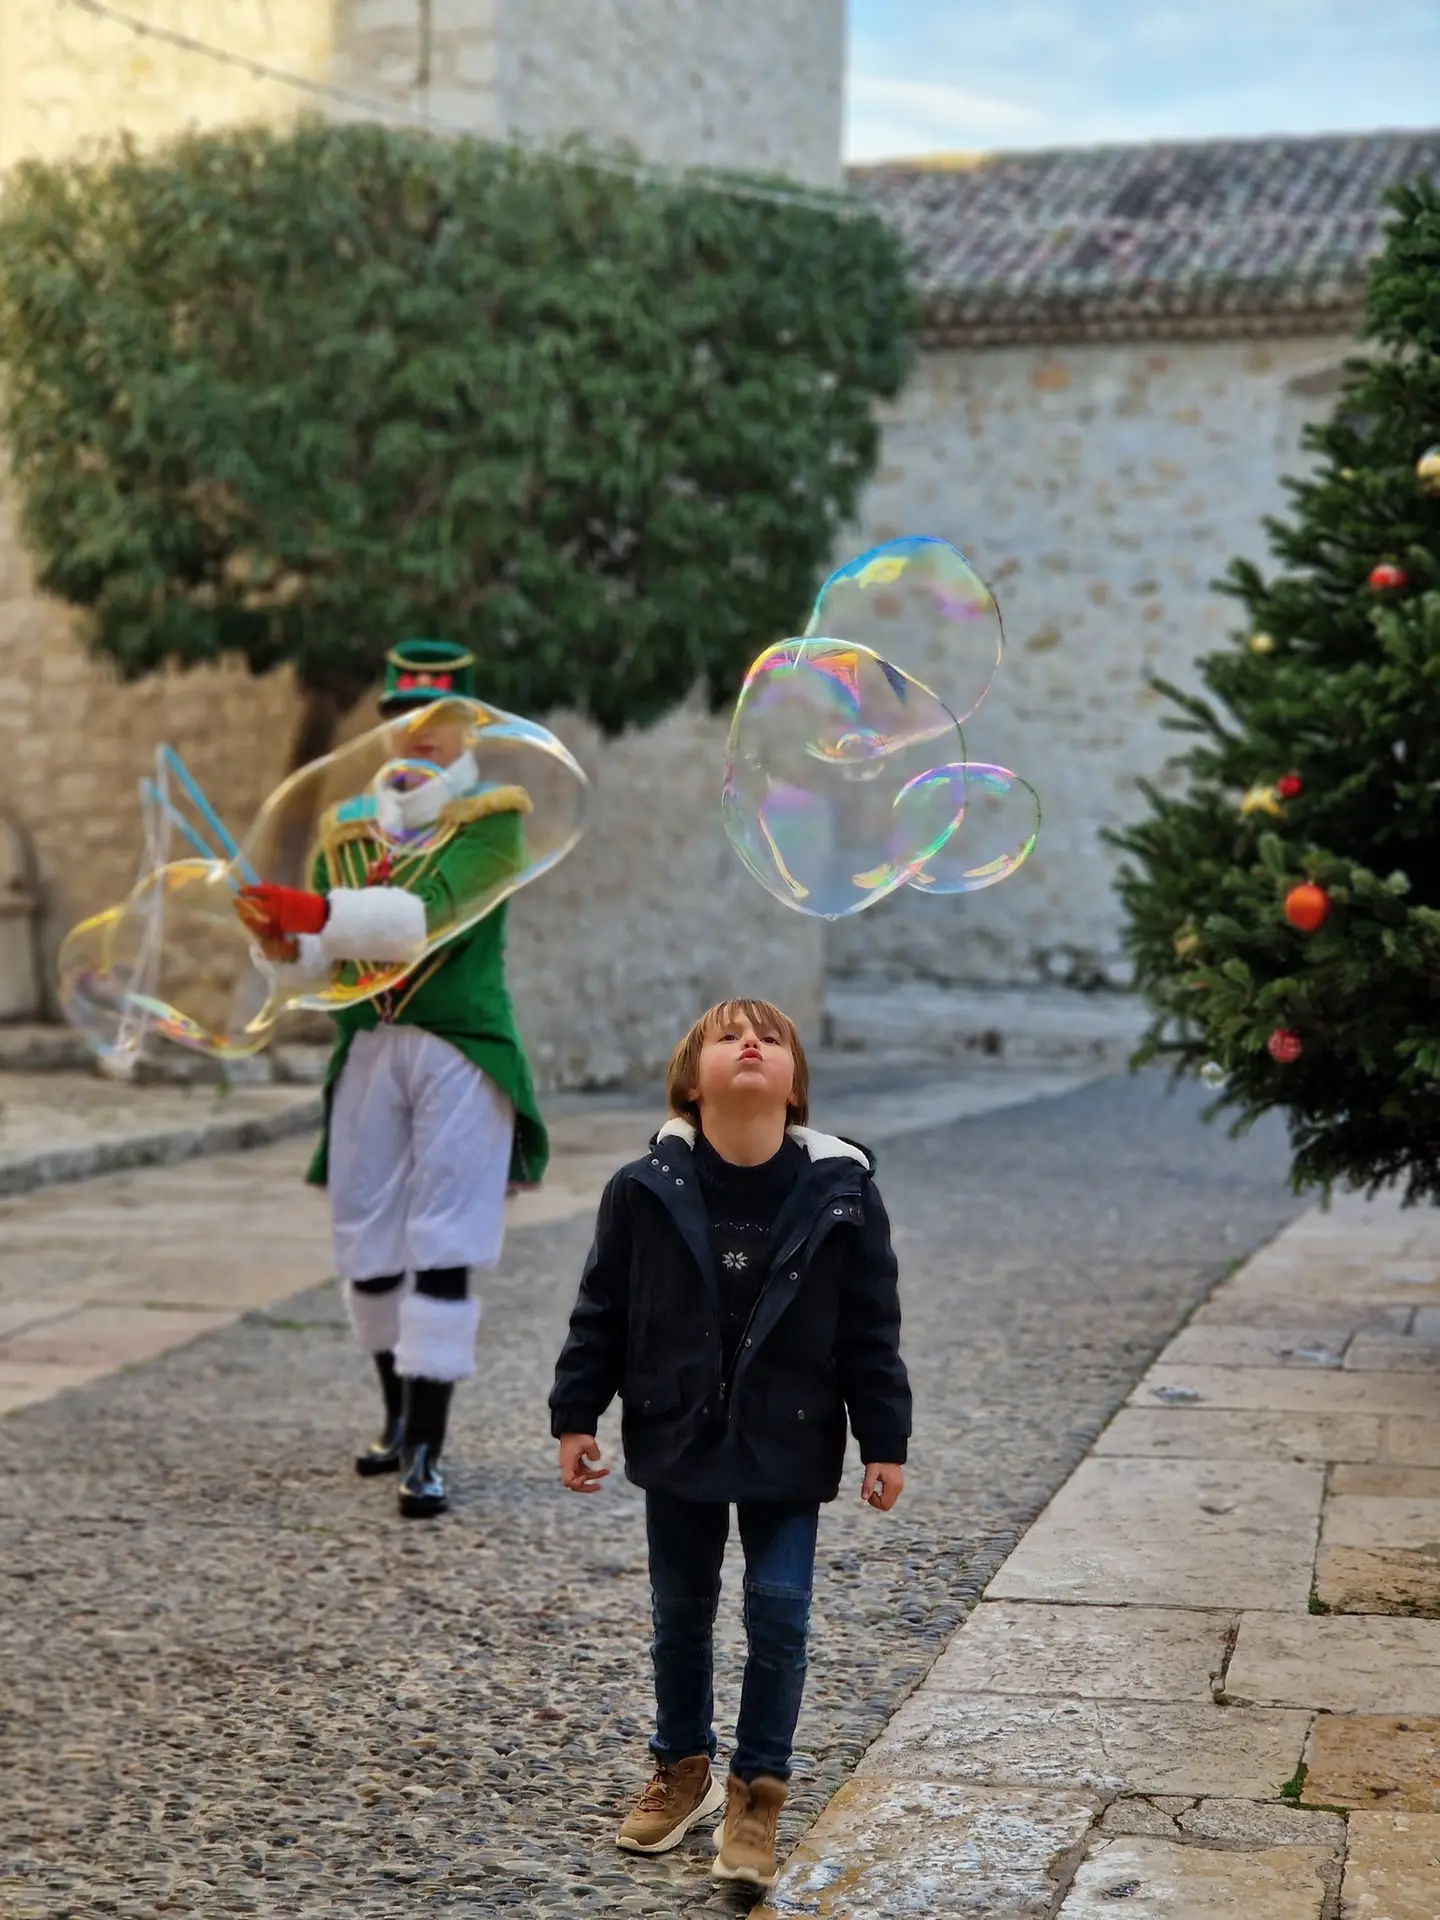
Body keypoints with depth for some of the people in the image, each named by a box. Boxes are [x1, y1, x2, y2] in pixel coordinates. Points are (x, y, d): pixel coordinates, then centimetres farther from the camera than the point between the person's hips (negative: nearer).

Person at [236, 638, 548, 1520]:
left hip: (462, 1056, -5)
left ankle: (427, 1452, -8)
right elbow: (326, 951, 12)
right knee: (368, 1250, 8)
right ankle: (403, 1417, 27)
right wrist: (287, 942, -11)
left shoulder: (493, 818, -3)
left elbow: (428, 913, -20)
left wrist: (322, 913, -32)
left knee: (442, 1254, -9)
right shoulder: (346, 827, 14)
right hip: (369, 1051, 5)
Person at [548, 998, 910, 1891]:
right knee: (681, 1613, 14)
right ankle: (684, 1768, 34)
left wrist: (885, 1440, -2)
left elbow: (871, 1327, -3)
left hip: (787, 1447, -1)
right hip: (677, 1439, 1)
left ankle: (758, 1792, 17)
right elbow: (602, 1313, -1)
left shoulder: (840, 1191, -9)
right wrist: (575, 1416, -1)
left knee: (779, 1617, 0)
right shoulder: (646, 1189, -9)